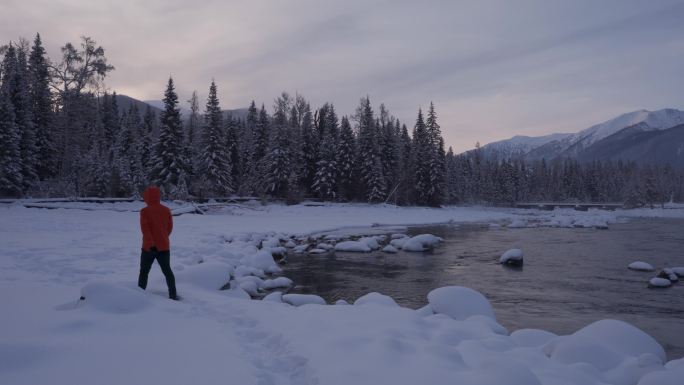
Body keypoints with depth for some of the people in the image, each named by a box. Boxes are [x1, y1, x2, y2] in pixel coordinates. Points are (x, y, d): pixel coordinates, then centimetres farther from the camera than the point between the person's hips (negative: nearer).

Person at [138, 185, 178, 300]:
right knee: (167, 271, 12)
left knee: (144, 271, 11)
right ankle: (173, 295, 11)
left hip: (149, 247, -3)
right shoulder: (166, 210, 2)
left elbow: (145, 229, -19)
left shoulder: (145, 211, -10)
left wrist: (151, 244, -23)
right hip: (164, 247, 3)